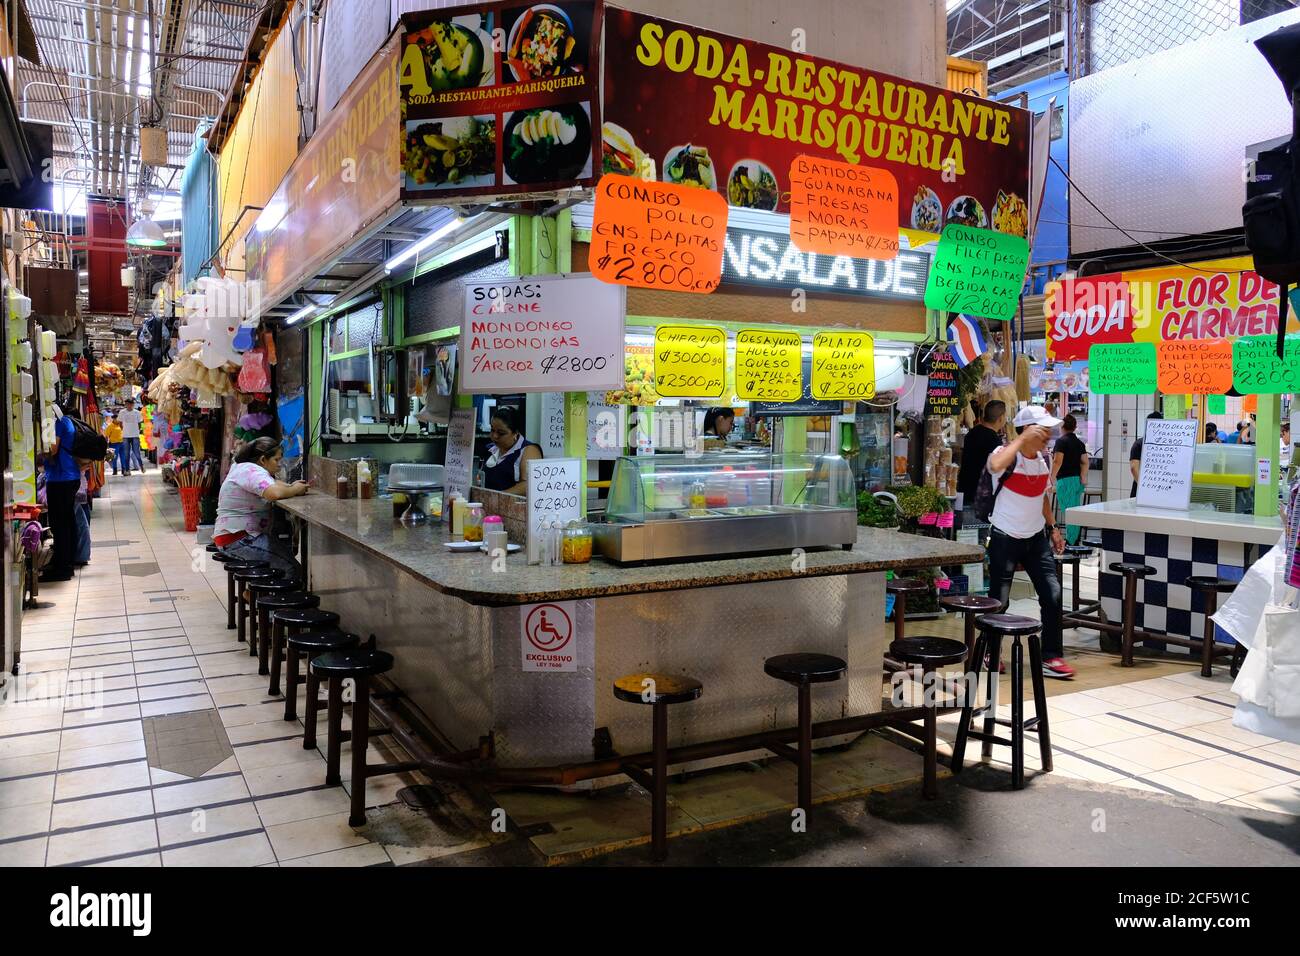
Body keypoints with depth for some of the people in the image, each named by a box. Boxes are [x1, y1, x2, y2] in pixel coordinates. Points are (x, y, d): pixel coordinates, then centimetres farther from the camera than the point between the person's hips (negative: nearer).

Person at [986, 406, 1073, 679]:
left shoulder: (1045, 459, 6)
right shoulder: (1007, 455, -15)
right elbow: (995, 465, -42)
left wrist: (1052, 528, 14)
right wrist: (1023, 439, -32)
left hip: (1036, 538, 6)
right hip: (1005, 539, -6)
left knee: (1052, 595, -4)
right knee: (999, 600, 4)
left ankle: (1051, 657, 6)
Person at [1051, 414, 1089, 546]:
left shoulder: (1061, 441, -9)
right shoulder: (1080, 443, 13)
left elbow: (1058, 461, -16)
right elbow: (1085, 462, 6)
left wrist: (1052, 478, -10)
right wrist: (1083, 477, 4)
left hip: (1065, 480, -7)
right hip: (1078, 480, 7)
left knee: (1068, 512, -7)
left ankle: (1070, 542, -7)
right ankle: (1076, 540, 17)